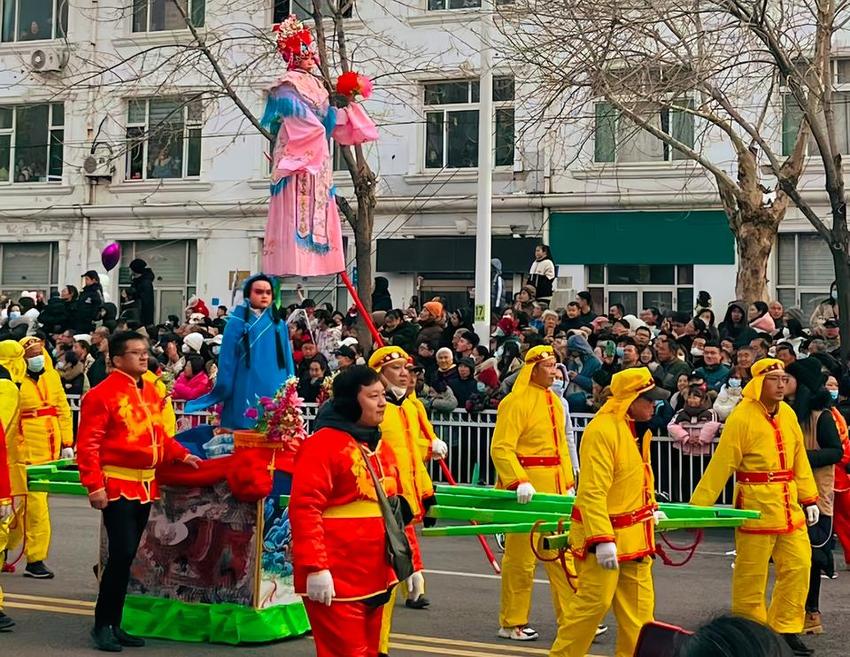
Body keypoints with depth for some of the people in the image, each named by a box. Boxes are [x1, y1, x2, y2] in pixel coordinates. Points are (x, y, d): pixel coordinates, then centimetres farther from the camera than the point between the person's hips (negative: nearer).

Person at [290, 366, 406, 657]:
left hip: (374, 577, 8)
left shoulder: (381, 447, 15)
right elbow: (305, 508, -18)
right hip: (336, 580, -8)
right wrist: (315, 567, -23)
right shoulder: (323, 444, -11)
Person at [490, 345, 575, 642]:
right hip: (527, 491, -8)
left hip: (554, 489, 8)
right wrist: (520, 482, -28)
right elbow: (501, 448, -18)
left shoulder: (555, 401, 14)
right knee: (521, 557, 1)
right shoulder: (516, 402, -12)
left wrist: (568, 483, 13)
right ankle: (512, 624, 13)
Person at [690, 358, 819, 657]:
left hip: (789, 506, 6)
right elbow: (721, 465, -14)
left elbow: (799, 459, 13)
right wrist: (698, 506, -15)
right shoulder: (742, 417, -14)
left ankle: (786, 630, 20)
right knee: (751, 575, 2)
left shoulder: (788, 414, 7)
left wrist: (809, 499, 12)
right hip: (756, 508, -6)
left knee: (798, 567, 7)